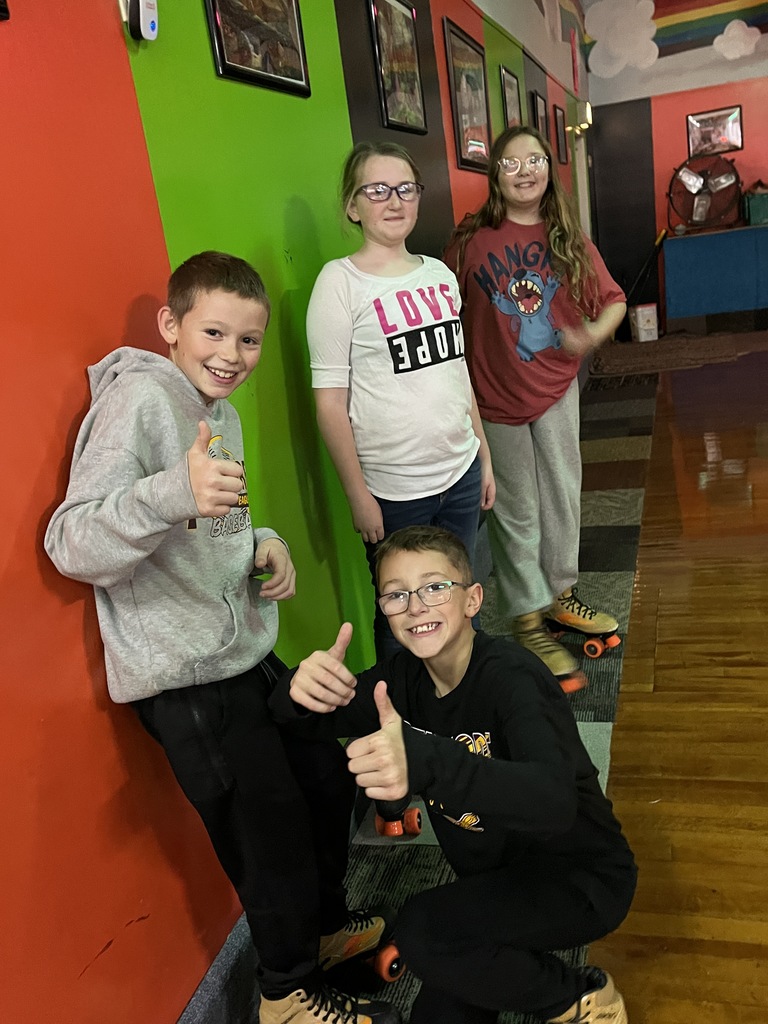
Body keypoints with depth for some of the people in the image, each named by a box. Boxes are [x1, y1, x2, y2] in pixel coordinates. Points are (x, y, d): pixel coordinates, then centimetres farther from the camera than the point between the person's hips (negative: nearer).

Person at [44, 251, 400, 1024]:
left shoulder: (220, 411, 10)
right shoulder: (138, 399, -17)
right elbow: (69, 547, -26)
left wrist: (262, 545, 0)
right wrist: (173, 492, -42)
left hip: (245, 651, 9)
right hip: (183, 678, -9)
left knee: (326, 779, 21)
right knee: (272, 830, 5)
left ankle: (325, 924, 48)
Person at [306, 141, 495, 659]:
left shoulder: (439, 273, 8)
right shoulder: (341, 281, -10)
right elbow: (331, 402, -12)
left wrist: (484, 456, 14)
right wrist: (358, 495, -13)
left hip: (461, 471, 5)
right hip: (395, 490, -5)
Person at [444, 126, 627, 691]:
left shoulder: (569, 238, 2)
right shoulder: (471, 241, -7)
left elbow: (612, 300, 3)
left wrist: (593, 334, -17)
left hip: (556, 388, 3)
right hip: (496, 397, -3)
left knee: (563, 497, 14)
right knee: (516, 513, 7)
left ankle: (560, 594, 35)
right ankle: (528, 621, 20)